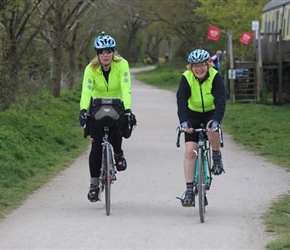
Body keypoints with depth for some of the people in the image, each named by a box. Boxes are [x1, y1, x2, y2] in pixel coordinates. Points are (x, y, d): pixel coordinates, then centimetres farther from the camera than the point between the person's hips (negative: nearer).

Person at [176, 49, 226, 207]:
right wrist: (184, 121, -46)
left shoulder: (215, 77, -21)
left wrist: (216, 120, -47)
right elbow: (181, 100, -29)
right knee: (190, 151, -11)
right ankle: (189, 190, -6)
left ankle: (217, 157, -4)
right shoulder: (186, 78, -19)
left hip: (211, 113, -1)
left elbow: (220, 100, -31)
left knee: (212, 131, -35)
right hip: (193, 115, 1)